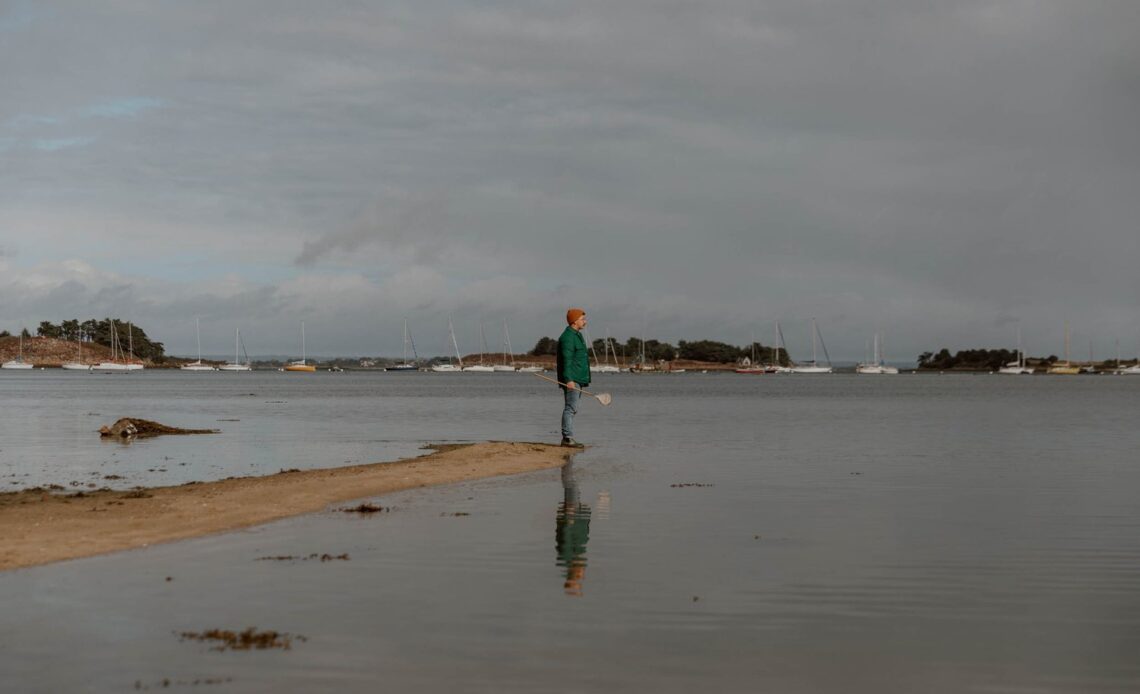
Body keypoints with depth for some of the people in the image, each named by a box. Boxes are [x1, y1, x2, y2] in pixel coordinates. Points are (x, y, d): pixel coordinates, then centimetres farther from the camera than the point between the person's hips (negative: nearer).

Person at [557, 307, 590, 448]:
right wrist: (569, 379, -28)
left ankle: (567, 438, 11)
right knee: (570, 408, -12)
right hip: (571, 380, -10)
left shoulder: (577, 336, 21)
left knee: (572, 409, 9)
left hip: (577, 379, 10)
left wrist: (582, 379, 27)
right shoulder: (568, 337, -12)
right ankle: (568, 438, -14)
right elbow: (566, 360, -21)